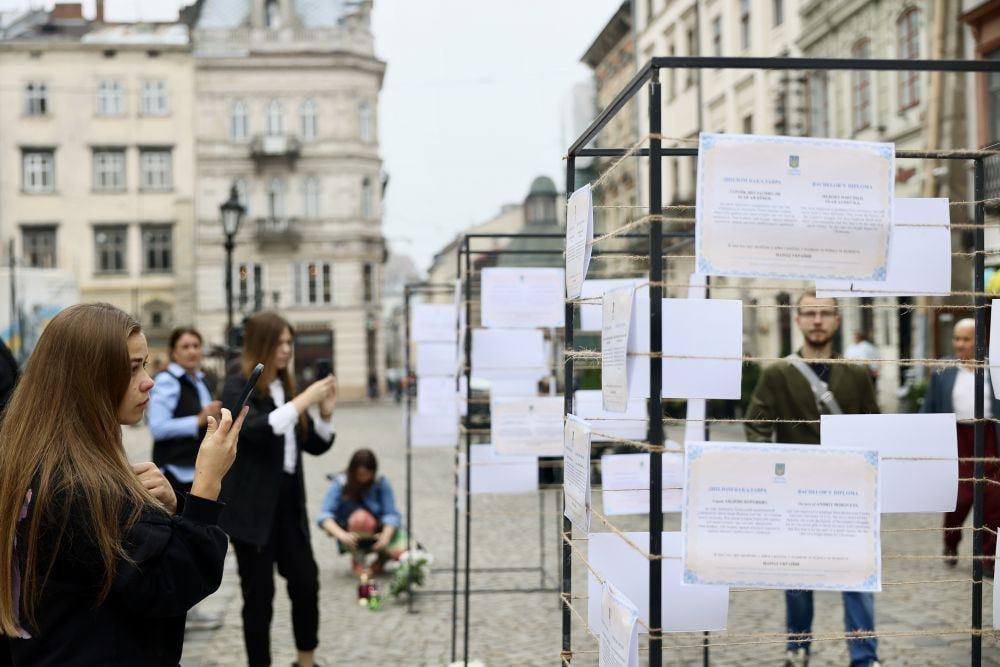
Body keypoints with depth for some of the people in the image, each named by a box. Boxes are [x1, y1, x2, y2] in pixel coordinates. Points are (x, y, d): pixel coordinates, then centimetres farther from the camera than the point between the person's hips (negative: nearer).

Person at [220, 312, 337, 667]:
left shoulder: (286, 386, 10)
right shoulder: (238, 386, -7)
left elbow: (316, 445, 12)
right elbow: (255, 429, -26)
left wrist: (325, 412, -5)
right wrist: (302, 401, -26)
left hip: (288, 499, 6)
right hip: (252, 504, -6)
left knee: (306, 580, 6)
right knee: (259, 591, 2)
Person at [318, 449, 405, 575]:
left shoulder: (381, 483, -9)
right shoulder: (340, 484, -13)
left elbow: (391, 514, -14)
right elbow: (324, 517, -23)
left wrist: (385, 536, -35)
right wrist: (342, 535, -41)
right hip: (352, 537, -2)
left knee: (401, 552, -25)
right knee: (360, 517, -33)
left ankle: (383, 556, 12)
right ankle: (357, 558, -8)